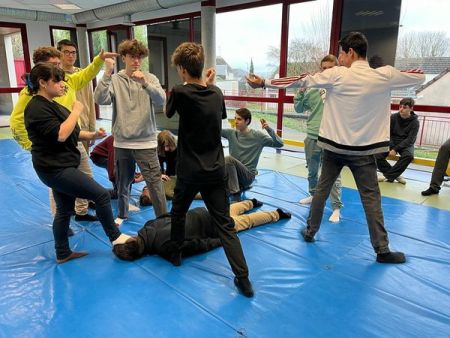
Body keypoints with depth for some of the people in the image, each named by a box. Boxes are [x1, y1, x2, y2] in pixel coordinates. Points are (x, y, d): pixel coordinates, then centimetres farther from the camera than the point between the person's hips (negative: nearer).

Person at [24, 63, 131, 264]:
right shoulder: (37, 108, -17)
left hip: (61, 166, 10)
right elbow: (60, 134, -27)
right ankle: (115, 237, 7)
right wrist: (76, 112, -17)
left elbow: (70, 132, 20)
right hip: (54, 169, -10)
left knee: (64, 211, 17)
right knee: (102, 195, -10)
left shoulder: (52, 105, 16)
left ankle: (63, 254, 30)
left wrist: (92, 135, 3)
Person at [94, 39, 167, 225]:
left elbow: (161, 100, -17)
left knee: (155, 182, -2)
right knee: (123, 182, 17)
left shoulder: (149, 78, -1)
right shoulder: (115, 80, 0)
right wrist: (107, 73, -23)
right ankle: (122, 214, 38)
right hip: (122, 142, 2)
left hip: (146, 142, -1)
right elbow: (100, 99, -15)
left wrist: (145, 83, -32)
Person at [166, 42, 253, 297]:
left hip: (190, 170, -3)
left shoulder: (180, 93, -11)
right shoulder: (217, 93, 2)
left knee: (178, 213, 24)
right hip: (216, 170, 3)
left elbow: (169, 112, 10)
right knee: (225, 224, 4)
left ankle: (175, 254, 42)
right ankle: (243, 278, 2)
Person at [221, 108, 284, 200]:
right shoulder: (231, 133, 5)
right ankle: (240, 187, 9)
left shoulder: (257, 136, -5)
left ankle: (235, 195, -22)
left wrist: (269, 129, -23)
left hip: (248, 175, -4)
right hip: (234, 173, 4)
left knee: (228, 159, -30)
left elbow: (280, 144, -9)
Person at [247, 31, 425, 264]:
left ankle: (310, 232, 28)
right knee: (371, 198, 5)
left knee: (322, 189, 15)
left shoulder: (336, 75, -8)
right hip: (364, 149, 0)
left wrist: (264, 83, 4)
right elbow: (419, 77, 13)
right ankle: (382, 250, 12)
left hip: (334, 145, 0)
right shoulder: (385, 75, -4)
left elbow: (299, 81, -4)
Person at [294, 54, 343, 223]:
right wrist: (301, 92, -7)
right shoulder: (313, 88, 1)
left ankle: (336, 208, 8)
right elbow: (299, 108, 7)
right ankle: (313, 195, 41)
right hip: (312, 137, 4)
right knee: (312, 171, 20)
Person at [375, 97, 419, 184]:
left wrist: (396, 149, -24)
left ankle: (388, 176, -21)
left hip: (405, 144, -2)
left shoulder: (414, 121, -10)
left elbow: (410, 139, -14)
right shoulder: (393, 117, -6)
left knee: (409, 155, -35)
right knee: (377, 156, -22)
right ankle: (394, 175, -5)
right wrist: (391, 147, -18)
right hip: (392, 142, 2)